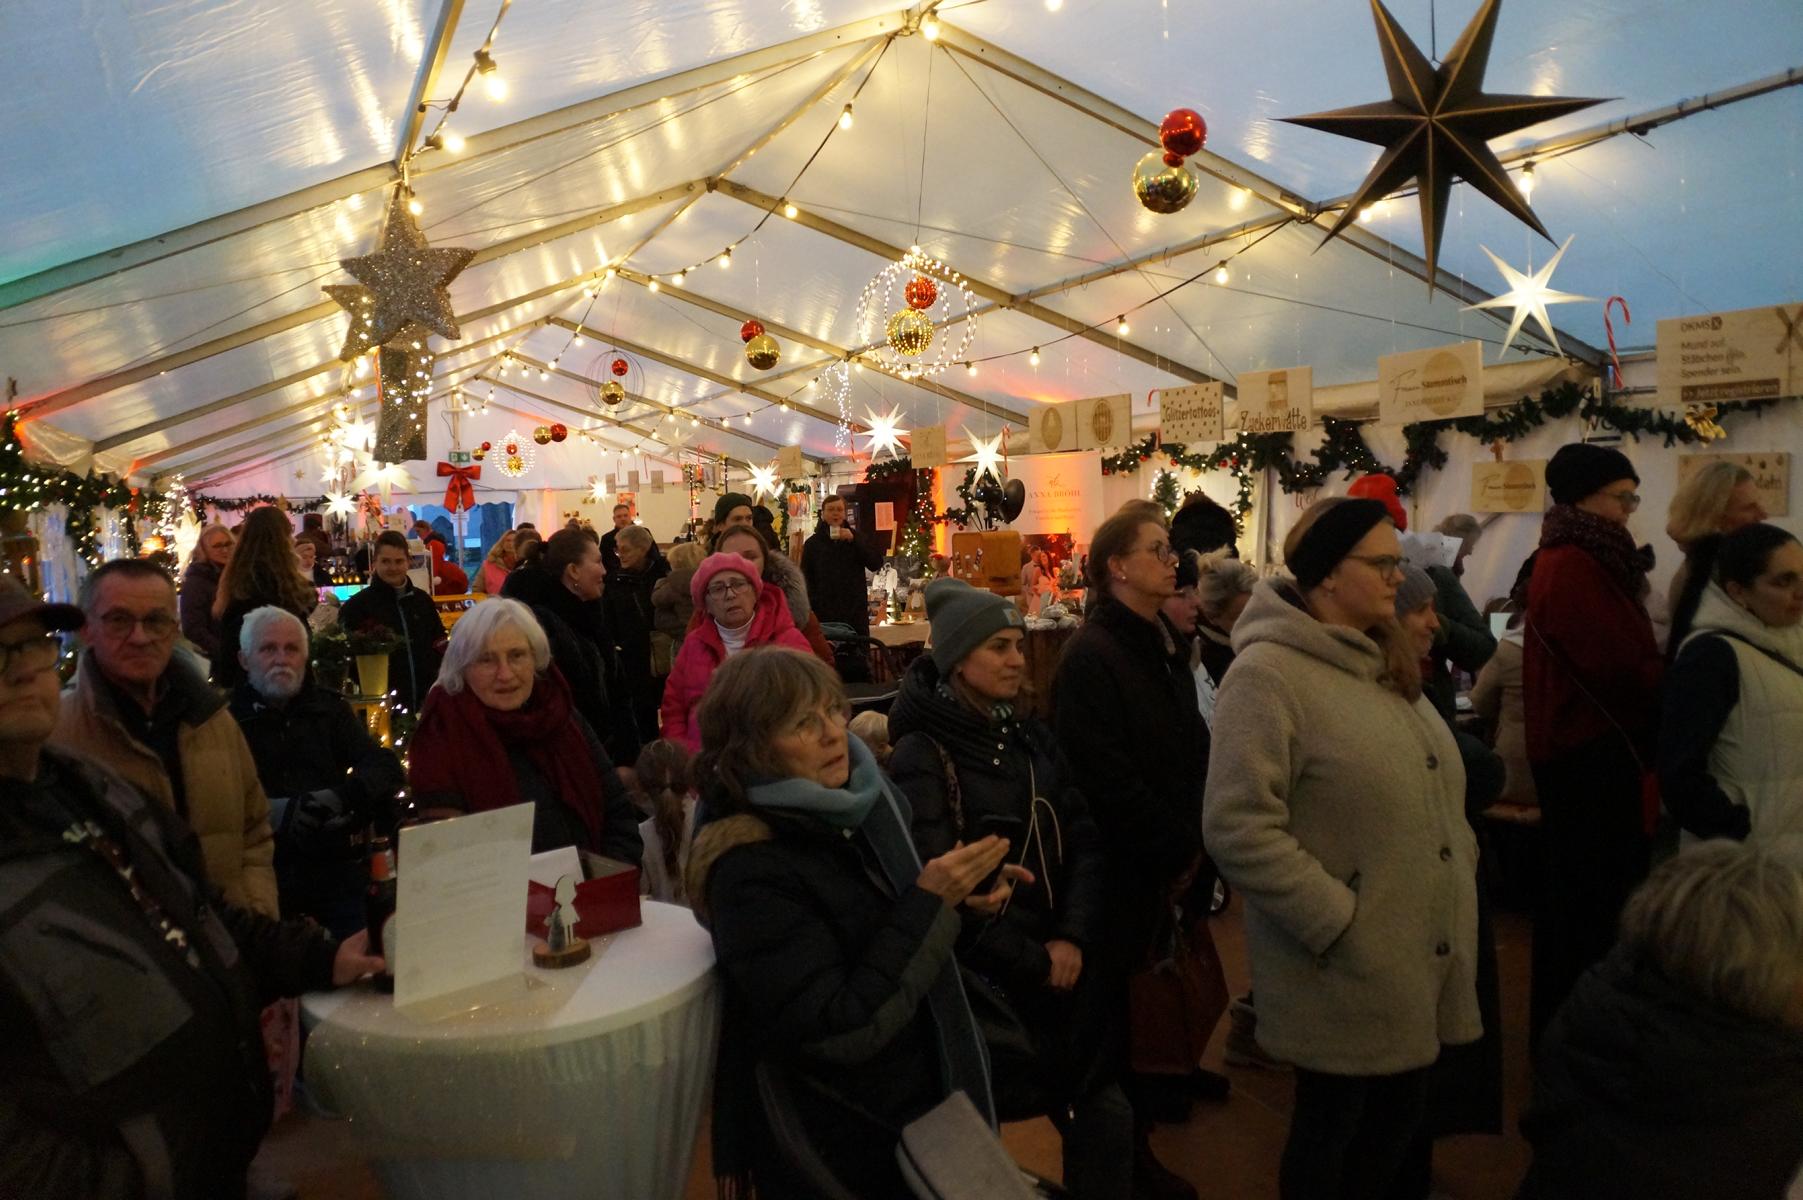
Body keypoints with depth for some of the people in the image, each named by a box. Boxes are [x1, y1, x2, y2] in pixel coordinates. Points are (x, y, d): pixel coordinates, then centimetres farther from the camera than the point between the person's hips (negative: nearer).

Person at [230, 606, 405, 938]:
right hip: (261, 870, -2)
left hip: (334, 865, 2)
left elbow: (388, 769, 3)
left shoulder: (330, 709, 15)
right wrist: (273, 812, -22)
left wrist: (341, 795, -15)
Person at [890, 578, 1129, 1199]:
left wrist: (1072, 939, -12)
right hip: (978, 978, -6)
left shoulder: (1030, 737, 8)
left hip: (1060, 963, 6)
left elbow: (1084, 841, 3)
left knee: (1108, 1113, 3)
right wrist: (1032, 962, -12)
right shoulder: (921, 755, -12)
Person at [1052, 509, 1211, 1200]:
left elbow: (1194, 748, 10)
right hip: (1126, 876, -8)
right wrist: (1178, 854, -14)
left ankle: (1137, 1141, 34)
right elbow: (1108, 780, -23)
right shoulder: (1090, 657, -18)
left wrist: (1192, 850, -1)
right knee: (1118, 1013, 7)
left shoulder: (1164, 645, 11)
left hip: (1172, 869, 8)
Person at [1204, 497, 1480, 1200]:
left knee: (1399, 1118, 21)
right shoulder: (1268, 671, -19)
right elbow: (1238, 830, -25)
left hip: (1426, 953, 8)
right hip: (1350, 971, -8)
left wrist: (1459, 873, 9)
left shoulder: (1383, 661, 11)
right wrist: (1340, 922, -22)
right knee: (1331, 1130, 11)